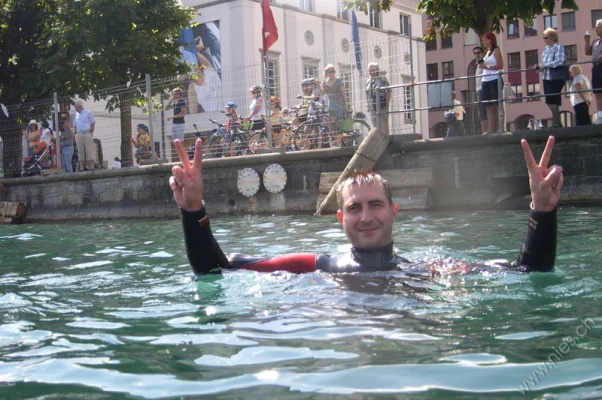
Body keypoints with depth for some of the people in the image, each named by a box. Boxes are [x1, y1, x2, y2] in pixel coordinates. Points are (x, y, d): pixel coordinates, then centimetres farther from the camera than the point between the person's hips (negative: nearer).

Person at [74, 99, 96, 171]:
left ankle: (91, 167, -8)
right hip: (78, 135, 5)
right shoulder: (76, 114, 17)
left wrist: (92, 133, -6)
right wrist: (75, 135, 11)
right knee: (80, 151, 1)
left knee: (89, 150, -8)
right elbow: (76, 126, 20)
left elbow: (93, 123, 2)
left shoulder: (88, 113, 2)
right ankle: (81, 167, 0)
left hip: (87, 133, -5)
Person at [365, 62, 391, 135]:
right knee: (375, 124, 7)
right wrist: (368, 104, 9)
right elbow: (367, 94, 18)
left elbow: (388, 91, -5)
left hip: (382, 105, -5)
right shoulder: (368, 81, 13)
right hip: (373, 106, 5)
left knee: (383, 124, -5)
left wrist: (387, 103, -11)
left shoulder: (382, 79, -2)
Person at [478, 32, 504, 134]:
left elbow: (500, 66, -12)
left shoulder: (496, 51, -2)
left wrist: (487, 67, -18)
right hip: (486, 81, 8)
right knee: (489, 106, 3)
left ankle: (499, 128, -10)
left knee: (496, 105, -9)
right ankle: (491, 129, 2)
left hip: (495, 80, -8)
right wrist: (481, 66, 6)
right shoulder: (487, 52, 20)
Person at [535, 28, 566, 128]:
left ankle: (557, 123, -1)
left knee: (551, 101, -9)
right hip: (547, 78, 8)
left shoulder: (559, 47, -7)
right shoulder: (546, 49, 15)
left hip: (556, 78, -8)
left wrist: (545, 65, -20)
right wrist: (538, 67, -1)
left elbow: (561, 61, -20)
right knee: (550, 102, 8)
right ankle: (556, 123, 14)